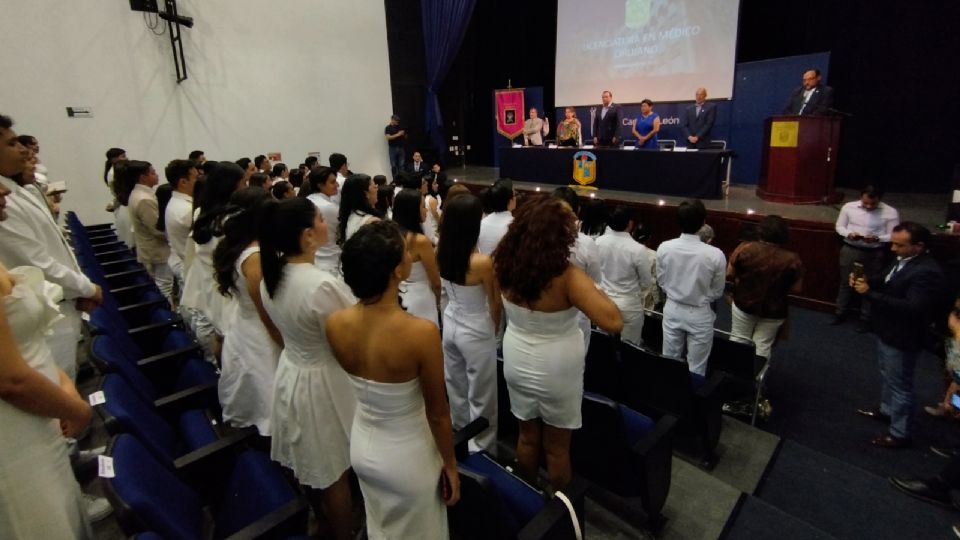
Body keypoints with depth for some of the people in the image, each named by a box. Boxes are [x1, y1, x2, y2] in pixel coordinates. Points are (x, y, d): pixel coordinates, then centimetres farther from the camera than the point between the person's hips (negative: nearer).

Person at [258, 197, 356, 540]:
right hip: (322, 382, -8)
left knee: (311, 462, 29)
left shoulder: (271, 276, -6)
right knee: (334, 472, 15)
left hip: (290, 371, 8)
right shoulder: (322, 285, -32)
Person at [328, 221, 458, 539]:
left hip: (362, 446, 4)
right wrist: (451, 464, -2)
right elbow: (437, 413, -17)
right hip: (406, 456, -4)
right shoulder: (421, 332, -33)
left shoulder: (335, 324, -18)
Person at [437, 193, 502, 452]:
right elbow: (495, 304, -12)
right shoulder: (483, 262, -28)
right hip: (476, 332, -6)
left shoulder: (440, 253, -10)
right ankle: (481, 445, 33)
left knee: (455, 384, 26)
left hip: (450, 324, 6)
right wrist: (495, 328, 5)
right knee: (481, 394, 14)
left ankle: (460, 431, 49)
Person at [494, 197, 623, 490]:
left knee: (527, 436, 26)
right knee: (557, 447, 18)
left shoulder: (507, 265, -13)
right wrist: (590, 286, -19)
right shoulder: (566, 276, -29)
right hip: (556, 370, -4)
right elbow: (613, 322, -35)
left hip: (517, 361, 5)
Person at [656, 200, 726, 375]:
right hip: (699, 314, -3)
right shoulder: (715, 254, -23)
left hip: (672, 309, 3)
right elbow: (717, 292, -7)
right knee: (696, 368, 15)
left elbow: (661, 282, -1)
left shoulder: (664, 248, -16)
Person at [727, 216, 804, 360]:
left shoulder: (744, 249, -17)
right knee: (762, 347, 16)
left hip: (743, 305, 1)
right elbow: (796, 289, -8)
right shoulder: (792, 260, -18)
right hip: (773, 311, 0)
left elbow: (729, 275, -8)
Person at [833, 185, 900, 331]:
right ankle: (840, 313, 27)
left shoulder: (890, 212, -10)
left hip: (874, 253, -1)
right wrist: (849, 234, -15)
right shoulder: (849, 207, -5)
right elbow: (839, 226, 5)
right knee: (845, 282, 13)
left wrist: (877, 238, -23)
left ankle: (865, 319, 22)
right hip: (850, 250, 2)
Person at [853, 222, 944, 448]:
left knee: (899, 385, 7)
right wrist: (866, 279, -8)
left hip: (901, 340, -9)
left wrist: (869, 293, -35)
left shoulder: (927, 272, -28)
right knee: (887, 376, 27)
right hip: (887, 332, 9)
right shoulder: (903, 260, -1)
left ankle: (900, 434, 23)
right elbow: (886, 279, 14)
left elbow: (911, 308, -34)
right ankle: (886, 410, 49)